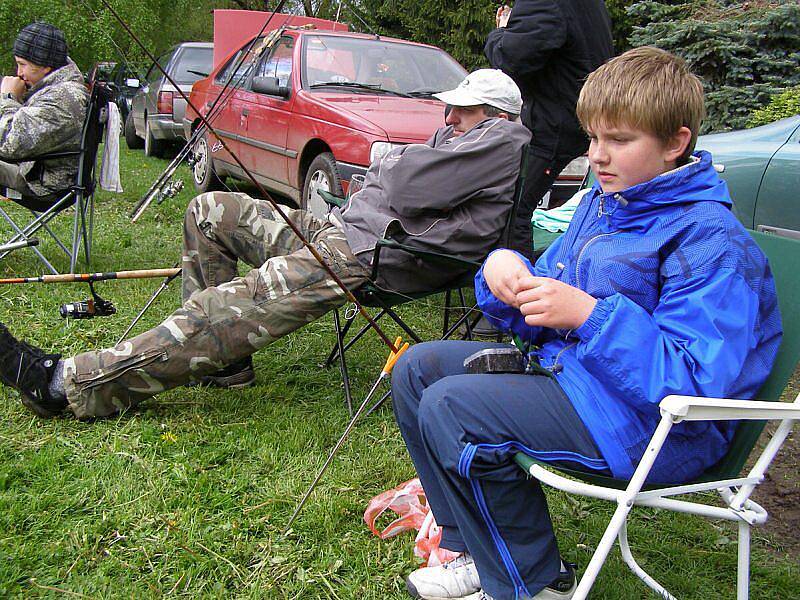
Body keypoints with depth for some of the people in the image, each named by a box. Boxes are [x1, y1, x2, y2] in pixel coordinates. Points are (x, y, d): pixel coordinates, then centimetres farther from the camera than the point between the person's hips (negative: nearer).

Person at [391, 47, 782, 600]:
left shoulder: (712, 243, -18)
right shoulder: (602, 202, 9)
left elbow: (695, 381, -26)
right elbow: (543, 323, 12)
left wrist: (589, 314, -31)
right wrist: (505, 272, -10)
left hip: (654, 425, -9)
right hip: (570, 368, 10)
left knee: (448, 409, -23)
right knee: (418, 368, 6)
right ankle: (481, 551, 11)